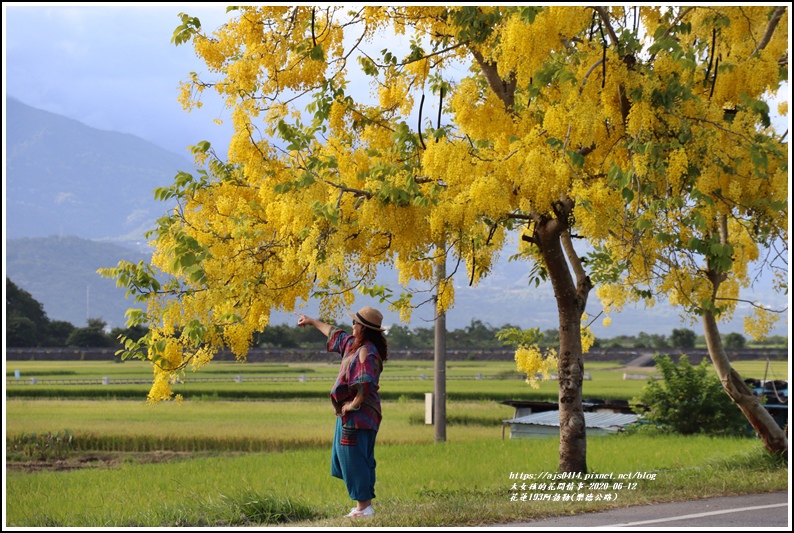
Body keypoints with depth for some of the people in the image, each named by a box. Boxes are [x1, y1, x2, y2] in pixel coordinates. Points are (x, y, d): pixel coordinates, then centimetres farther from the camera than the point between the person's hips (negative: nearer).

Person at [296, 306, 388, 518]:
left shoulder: (366, 352, -19)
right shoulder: (353, 344, 11)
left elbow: (365, 385, -29)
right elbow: (334, 334, 30)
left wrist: (353, 405, -18)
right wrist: (312, 322, 42)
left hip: (357, 417, -10)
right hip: (348, 416, 10)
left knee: (354, 460, -5)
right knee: (358, 461, 13)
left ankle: (364, 507, -1)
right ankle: (364, 504, 17)